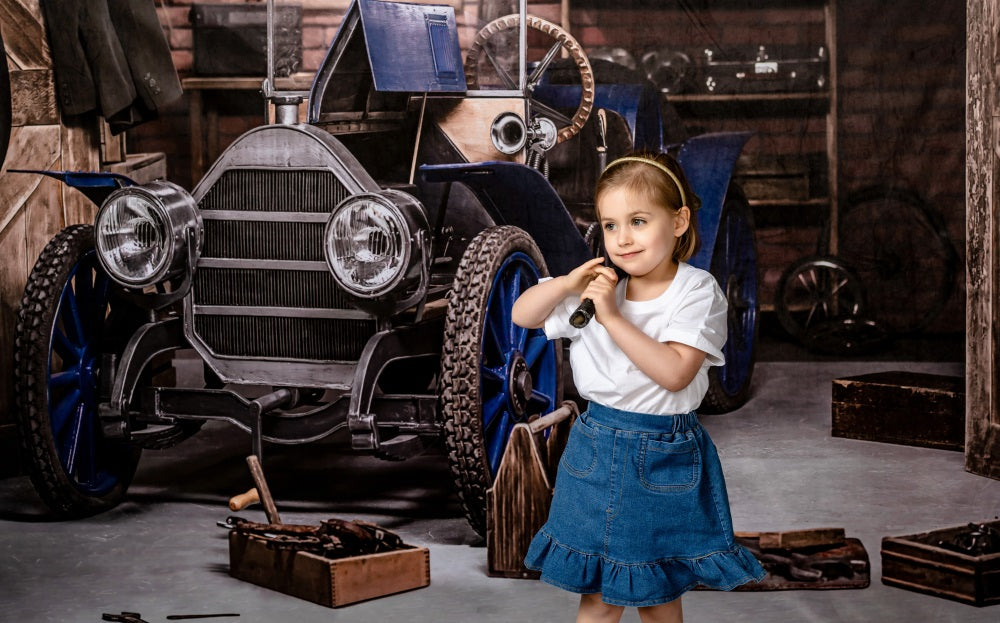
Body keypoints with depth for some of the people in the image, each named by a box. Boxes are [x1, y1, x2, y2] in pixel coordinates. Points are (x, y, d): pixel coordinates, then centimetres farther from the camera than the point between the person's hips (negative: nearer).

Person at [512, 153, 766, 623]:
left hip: (664, 459, -3)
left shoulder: (697, 290, -11)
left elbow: (675, 372, -23)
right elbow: (522, 316, 8)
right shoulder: (600, 284, 2)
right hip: (596, 449, 3)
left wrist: (613, 317, -24)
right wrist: (567, 283, -10)